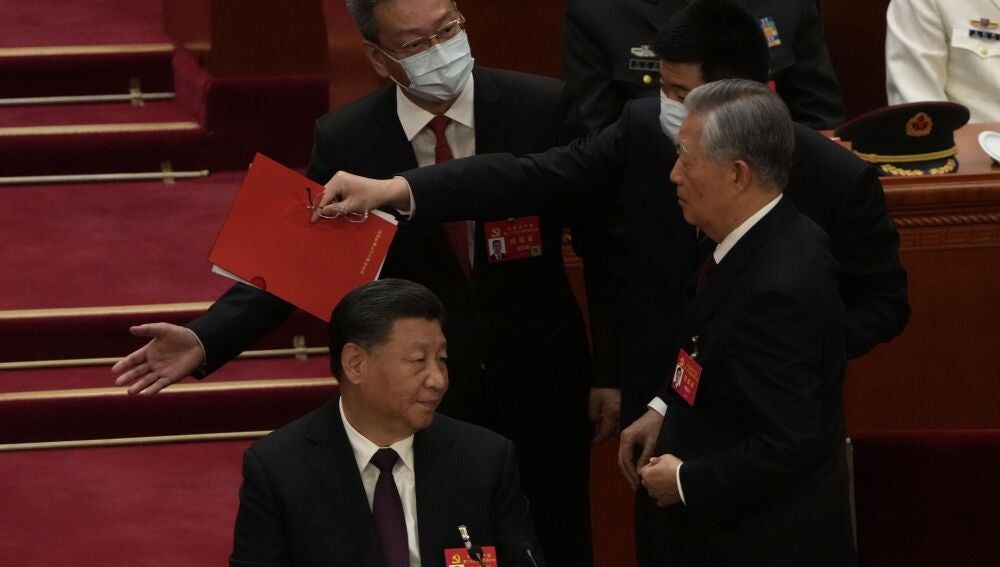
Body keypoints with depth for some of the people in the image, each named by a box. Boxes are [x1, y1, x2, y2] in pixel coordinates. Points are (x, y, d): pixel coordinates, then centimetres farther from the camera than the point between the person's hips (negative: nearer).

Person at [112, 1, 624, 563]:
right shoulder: (345, 141, -9)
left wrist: (611, 370, -5)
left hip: (541, 385, 0)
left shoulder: (545, 108, -11)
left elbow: (605, 245, -4)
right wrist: (206, 339, -21)